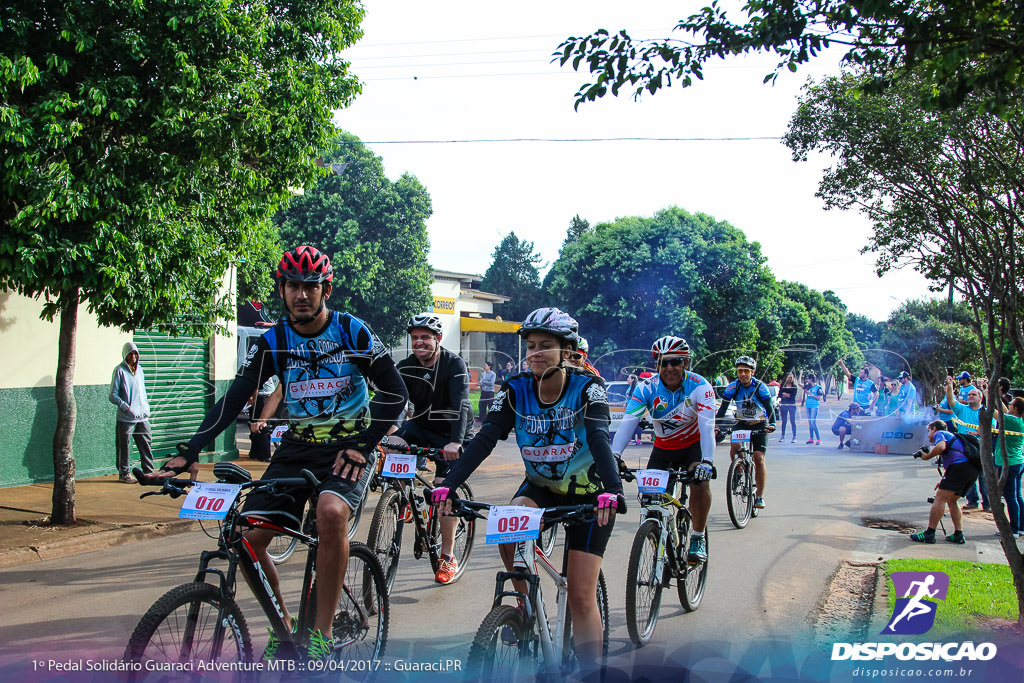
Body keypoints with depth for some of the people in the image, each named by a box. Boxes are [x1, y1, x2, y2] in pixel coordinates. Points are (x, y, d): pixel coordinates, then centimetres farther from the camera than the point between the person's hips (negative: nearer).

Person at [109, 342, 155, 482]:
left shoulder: (139, 369, 15)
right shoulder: (120, 370, -6)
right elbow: (113, 396, -8)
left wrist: (146, 406, 12)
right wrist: (126, 407, -17)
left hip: (142, 416, 6)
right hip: (126, 418, -6)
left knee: (147, 442, 7)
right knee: (124, 446, 1)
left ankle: (149, 471, 17)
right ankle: (124, 473, 10)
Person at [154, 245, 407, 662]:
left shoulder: (351, 331, -8)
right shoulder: (273, 341, 0)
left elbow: (395, 392, -8)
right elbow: (233, 400, -2)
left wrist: (362, 447, -16)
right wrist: (188, 453, -11)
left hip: (349, 447, -4)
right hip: (297, 448, 4)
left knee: (331, 511, -35)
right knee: (247, 536, -11)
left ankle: (322, 632, -22)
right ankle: (283, 625, 12)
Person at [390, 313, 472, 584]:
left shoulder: (454, 365, -19)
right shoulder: (406, 367, -6)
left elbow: (460, 404, -31)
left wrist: (456, 441, -45)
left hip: (450, 434, -4)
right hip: (421, 425, 4)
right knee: (392, 445, -28)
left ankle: (448, 558, 0)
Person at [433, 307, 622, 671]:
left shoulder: (587, 388, -19)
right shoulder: (516, 391, -11)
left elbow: (599, 439, -34)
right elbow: (484, 439, -20)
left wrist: (611, 490, -52)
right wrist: (448, 485, -35)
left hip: (587, 493, -3)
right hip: (541, 486, 3)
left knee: (581, 597, -9)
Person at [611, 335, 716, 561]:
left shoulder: (699, 386, -24)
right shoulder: (647, 388, -20)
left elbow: (707, 426, -35)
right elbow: (628, 421, -31)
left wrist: (707, 461, -51)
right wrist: (615, 455, -47)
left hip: (693, 444, -2)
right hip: (663, 447, 2)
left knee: (700, 479, -28)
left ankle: (698, 538, -10)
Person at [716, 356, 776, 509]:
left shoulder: (760, 387, -18)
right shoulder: (733, 387, -13)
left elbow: (769, 407, -23)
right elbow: (723, 407, -15)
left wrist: (771, 424, -40)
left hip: (759, 425, -2)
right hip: (741, 423, 2)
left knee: (759, 459, -12)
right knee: (734, 449, -24)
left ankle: (760, 496, -3)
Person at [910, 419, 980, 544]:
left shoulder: (939, 433, 9)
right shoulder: (951, 436, 35)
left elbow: (941, 446, -15)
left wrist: (927, 456, -2)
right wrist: (943, 481, 29)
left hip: (961, 466, -9)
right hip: (973, 469, 9)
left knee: (940, 497, -8)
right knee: (951, 500, 18)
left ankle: (929, 534, -12)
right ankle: (959, 534, 12)